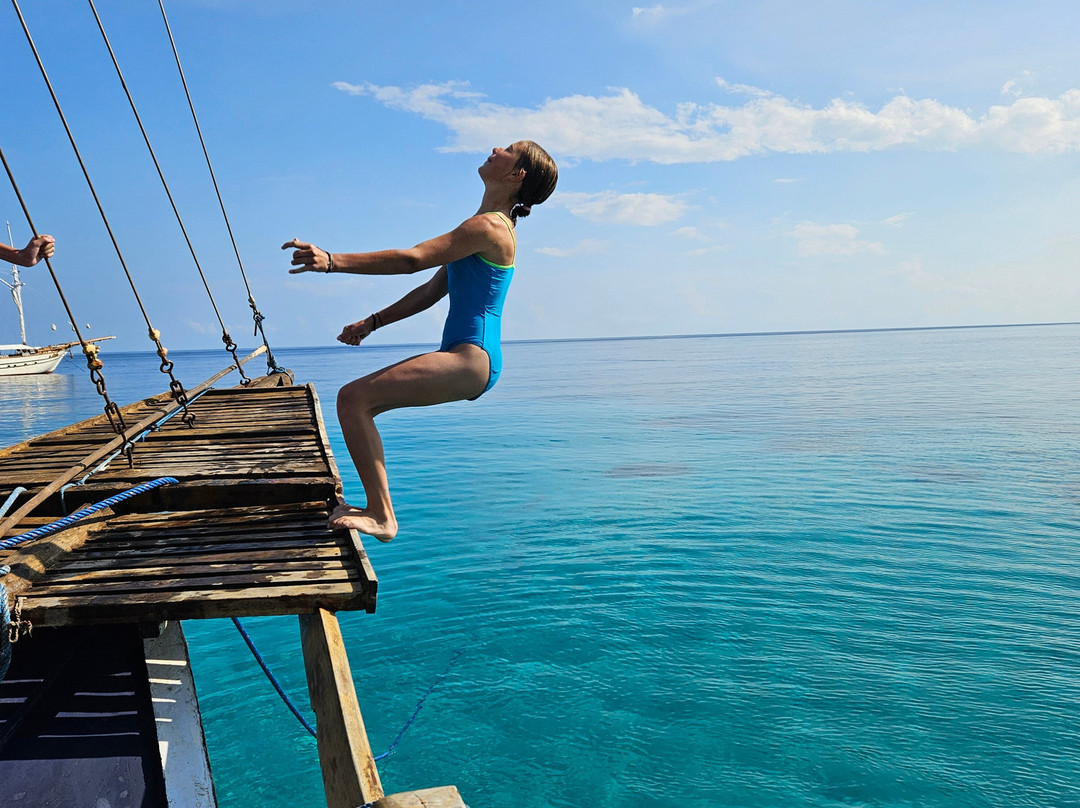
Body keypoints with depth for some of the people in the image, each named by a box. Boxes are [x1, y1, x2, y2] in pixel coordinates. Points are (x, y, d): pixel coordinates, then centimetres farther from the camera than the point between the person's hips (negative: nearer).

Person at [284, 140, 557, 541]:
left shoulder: (490, 226, -10)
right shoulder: (490, 227, 22)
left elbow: (413, 259, -20)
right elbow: (432, 290, 23)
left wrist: (333, 261, -24)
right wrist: (372, 323, 19)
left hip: (471, 359, -10)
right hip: (463, 359, 10)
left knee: (353, 398, -18)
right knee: (358, 402, 15)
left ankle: (382, 517, -15)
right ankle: (377, 507, 16)